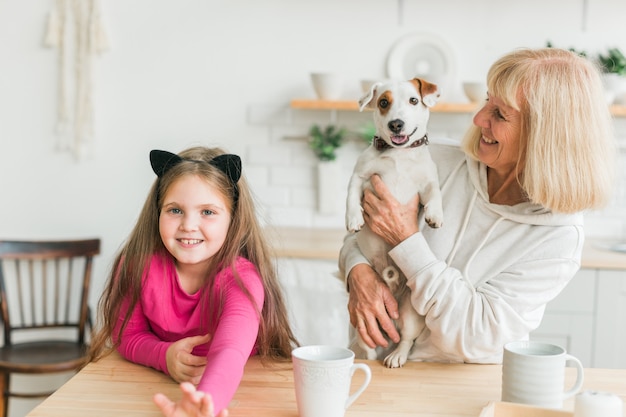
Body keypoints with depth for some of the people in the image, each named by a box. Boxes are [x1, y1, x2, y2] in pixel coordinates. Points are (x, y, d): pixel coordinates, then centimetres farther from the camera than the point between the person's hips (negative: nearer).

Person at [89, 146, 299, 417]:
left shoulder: (242, 279, -24)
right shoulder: (138, 263, -16)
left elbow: (229, 353, -40)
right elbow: (128, 335, -7)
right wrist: (165, 356, -28)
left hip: (233, 390, -3)